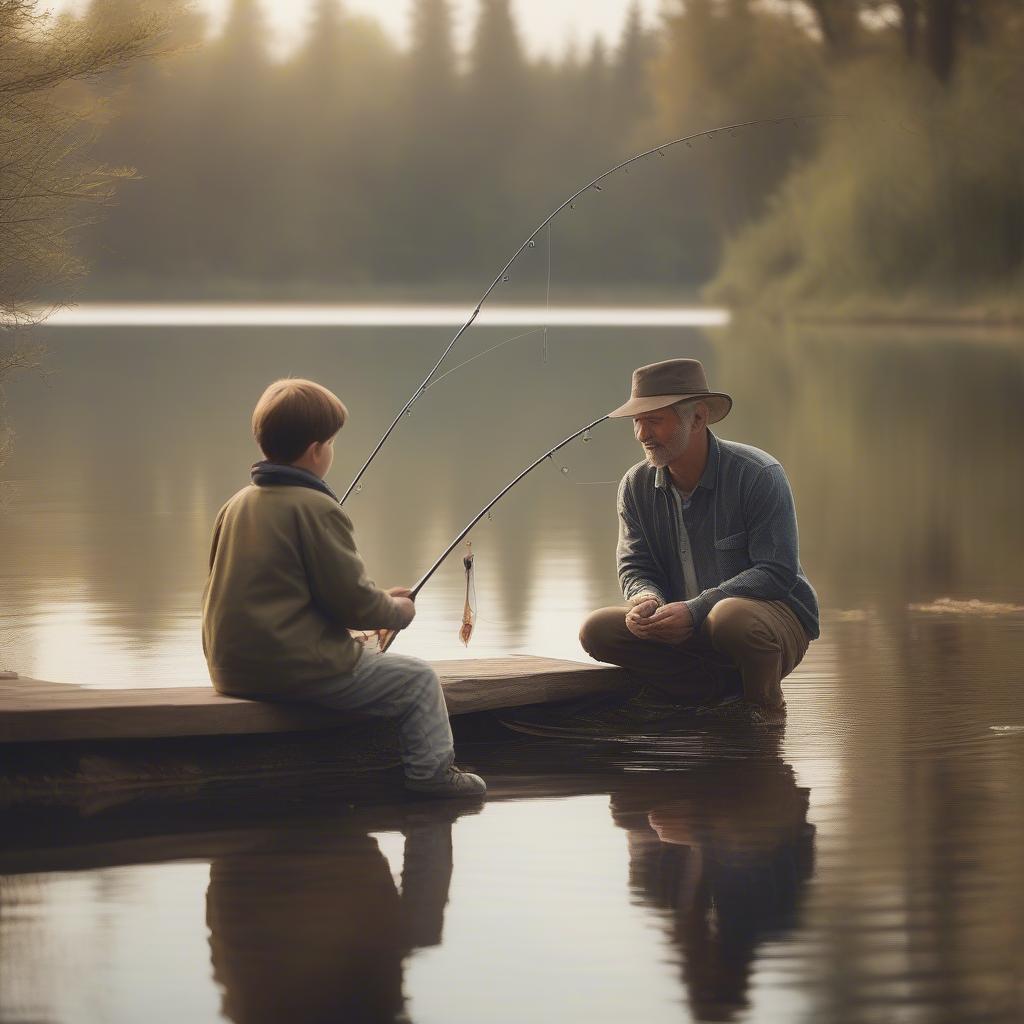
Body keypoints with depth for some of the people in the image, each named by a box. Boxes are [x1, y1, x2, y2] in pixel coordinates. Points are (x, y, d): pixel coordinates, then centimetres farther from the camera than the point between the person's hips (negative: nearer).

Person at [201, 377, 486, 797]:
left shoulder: (236, 505, 11)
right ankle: (431, 771, 12)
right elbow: (352, 601, -14)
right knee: (418, 680, 6)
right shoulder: (316, 509, -14)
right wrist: (396, 610, 8)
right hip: (296, 666, -9)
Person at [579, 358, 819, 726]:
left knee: (730, 616, -40)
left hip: (776, 616, -6)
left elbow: (778, 572, -20)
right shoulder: (636, 486, 2)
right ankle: (724, 695, -11)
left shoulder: (759, 475, -15)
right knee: (598, 629, -15)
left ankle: (766, 705, -8)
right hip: (693, 636, 6)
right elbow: (635, 567, 4)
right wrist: (645, 599, -23)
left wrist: (695, 609, -30)